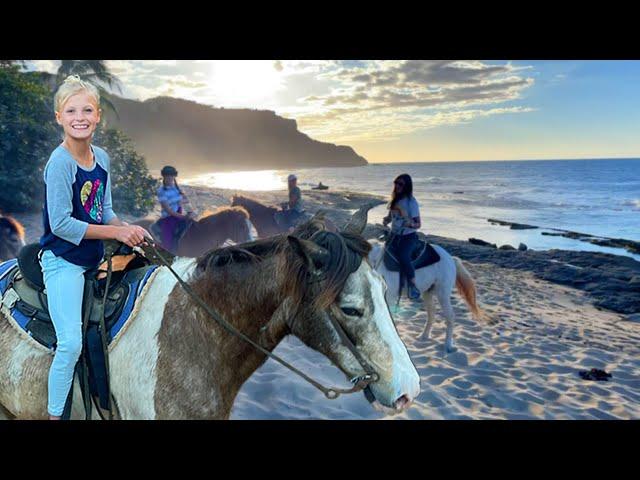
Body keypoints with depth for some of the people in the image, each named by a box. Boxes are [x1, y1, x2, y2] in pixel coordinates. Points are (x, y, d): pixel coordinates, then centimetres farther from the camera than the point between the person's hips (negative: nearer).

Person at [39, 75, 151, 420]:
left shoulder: (101, 158, 3)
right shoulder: (60, 163, -18)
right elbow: (61, 224, -21)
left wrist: (130, 230, -8)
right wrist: (116, 233, -18)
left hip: (91, 259, 7)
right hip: (62, 262, -7)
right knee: (70, 344, -9)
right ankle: (54, 414, 8)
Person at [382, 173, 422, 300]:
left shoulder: (411, 202, -11)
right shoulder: (395, 200, 7)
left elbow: (418, 224, -11)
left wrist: (411, 224, -34)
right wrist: (386, 219, -4)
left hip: (409, 236, -6)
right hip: (395, 235, 7)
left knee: (403, 256, -31)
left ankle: (413, 286, -18)